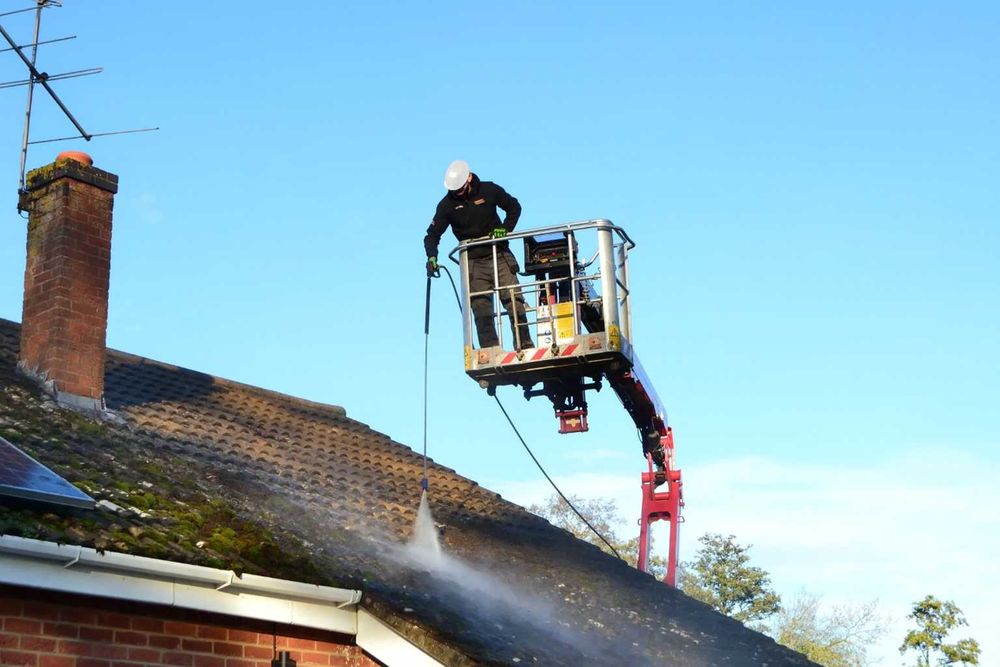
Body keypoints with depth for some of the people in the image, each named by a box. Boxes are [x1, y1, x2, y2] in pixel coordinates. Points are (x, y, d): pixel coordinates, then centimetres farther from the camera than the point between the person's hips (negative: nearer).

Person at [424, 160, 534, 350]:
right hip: (474, 263, 0)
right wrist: (432, 257, -15)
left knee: (515, 302, -4)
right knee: (482, 311, -7)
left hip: (500, 256, 0)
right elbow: (432, 234, 1)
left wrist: (505, 229, -5)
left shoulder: (489, 190, -2)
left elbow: (514, 207, 11)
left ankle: (525, 346, 3)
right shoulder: (447, 204, -2)